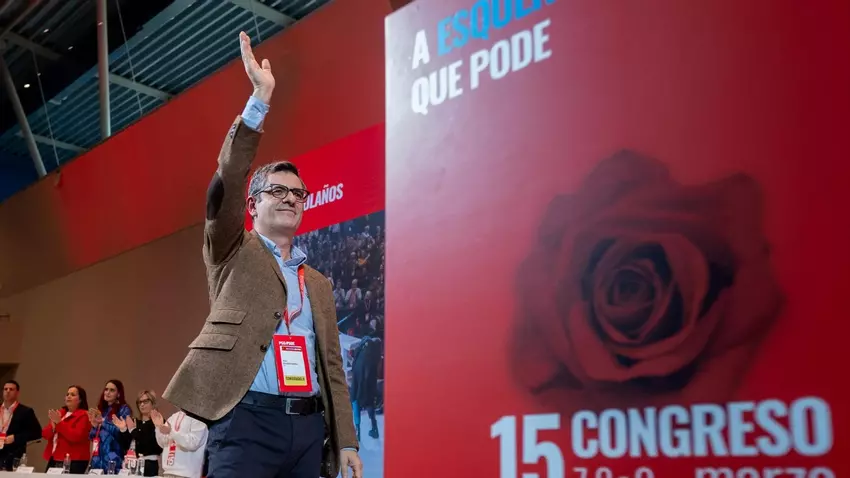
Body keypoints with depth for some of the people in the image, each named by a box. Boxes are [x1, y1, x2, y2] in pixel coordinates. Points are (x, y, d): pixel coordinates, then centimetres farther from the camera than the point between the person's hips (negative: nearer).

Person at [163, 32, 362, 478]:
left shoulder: (318, 284, 19)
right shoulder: (233, 254, 9)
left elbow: (332, 366, 16)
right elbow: (226, 183, -8)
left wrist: (346, 441, 8)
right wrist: (260, 99, -13)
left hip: (309, 425, 5)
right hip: (247, 419, -4)